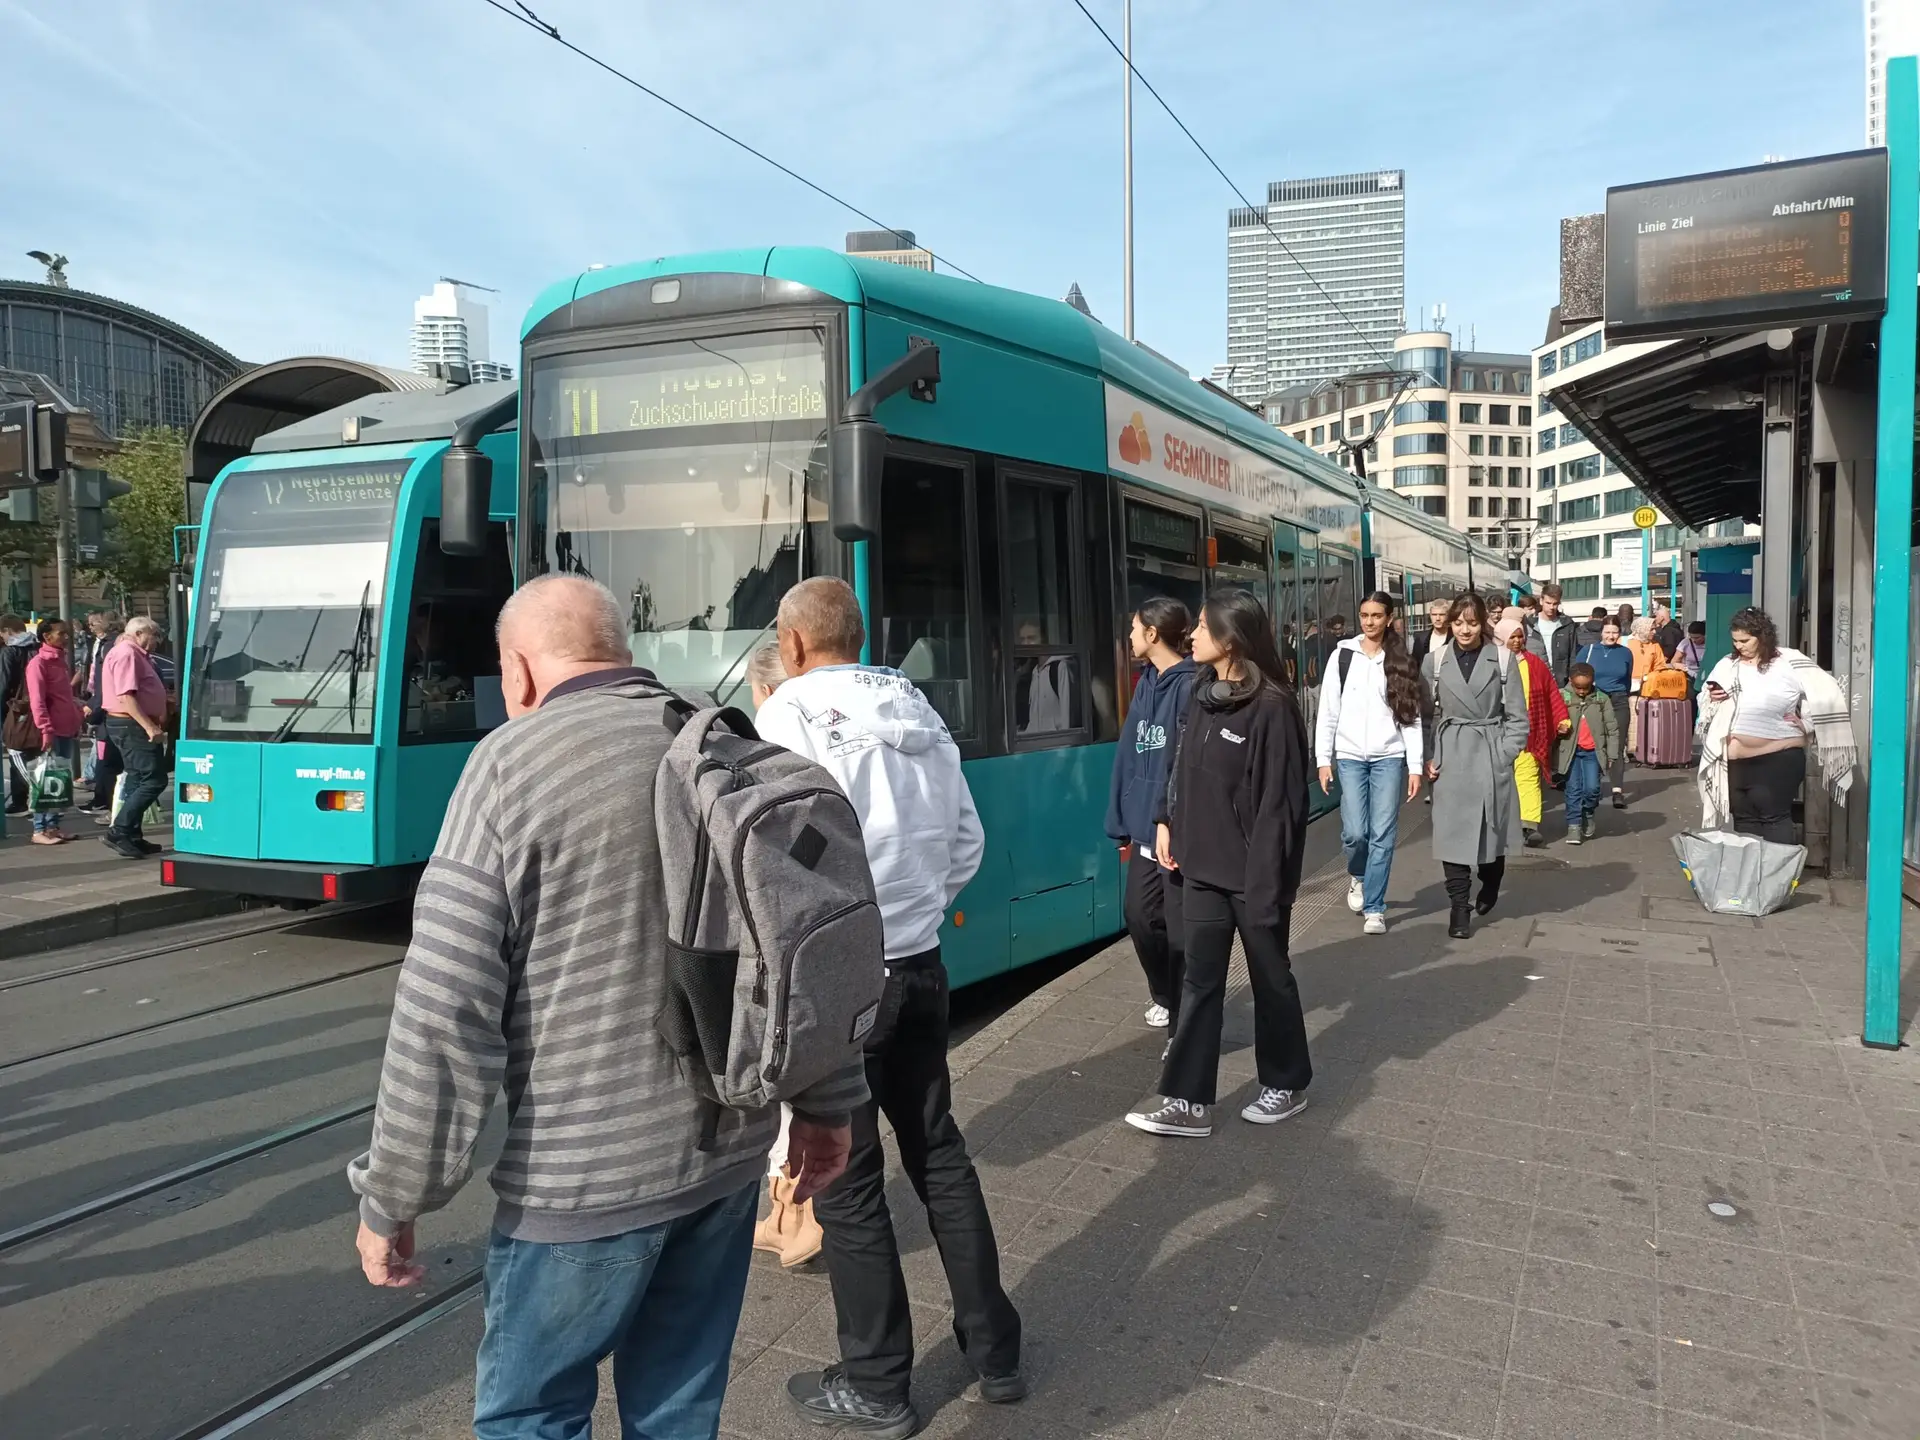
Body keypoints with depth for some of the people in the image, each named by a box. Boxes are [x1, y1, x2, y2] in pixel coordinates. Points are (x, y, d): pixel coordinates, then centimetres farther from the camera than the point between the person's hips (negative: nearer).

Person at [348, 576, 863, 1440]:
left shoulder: (516, 761, -11)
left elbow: (444, 1006, -16)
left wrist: (392, 1196, -5)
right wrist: (827, 1104, 18)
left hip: (588, 1174, -5)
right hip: (730, 1149, 6)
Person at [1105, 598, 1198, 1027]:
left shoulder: (1189, 685, -17)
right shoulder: (1146, 683, 10)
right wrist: (1123, 822, 12)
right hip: (1146, 827, 8)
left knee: (1180, 929, 3)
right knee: (1140, 915, 18)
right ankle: (1165, 996, 41)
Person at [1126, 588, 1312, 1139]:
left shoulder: (1271, 709, -18)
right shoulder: (1202, 695, 4)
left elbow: (1277, 804, -19)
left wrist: (1266, 883, -19)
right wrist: (1167, 821, 8)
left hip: (1251, 872, -6)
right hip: (1203, 866, 7)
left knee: (1270, 977, 12)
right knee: (1200, 980, 8)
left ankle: (1287, 1084, 32)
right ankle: (1187, 1100, 14)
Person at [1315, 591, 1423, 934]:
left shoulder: (1400, 661, 5)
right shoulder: (1342, 656, 3)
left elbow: (1411, 715, 3)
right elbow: (1328, 712, 2)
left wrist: (1416, 766, -2)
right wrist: (1323, 759, -3)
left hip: (1389, 757, 0)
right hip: (1350, 756, 0)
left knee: (1383, 835, -2)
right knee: (1354, 832, -5)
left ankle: (1374, 909, 8)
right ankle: (1357, 875, 28)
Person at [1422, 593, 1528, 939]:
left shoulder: (1503, 659, -2)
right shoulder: (1435, 660, 1)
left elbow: (1517, 716, 1)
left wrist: (1504, 754, -7)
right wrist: (1429, 756, -3)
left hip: (1490, 755, 0)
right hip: (1450, 754, 1)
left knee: (1491, 829, 11)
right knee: (1452, 831, -3)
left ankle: (1490, 885, 39)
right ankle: (1460, 906, 6)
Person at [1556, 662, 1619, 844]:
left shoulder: (1601, 699, 2)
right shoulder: (1562, 697, -1)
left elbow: (1612, 728, 6)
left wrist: (1611, 754, 3)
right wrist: (1558, 729, -17)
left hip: (1593, 752, 0)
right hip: (1571, 750, 0)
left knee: (1592, 788, -7)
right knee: (1573, 789, 0)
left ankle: (1588, 815, 21)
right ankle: (1574, 825, 8)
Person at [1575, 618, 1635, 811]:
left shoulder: (1626, 653, 9)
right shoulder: (1588, 650, 3)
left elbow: (1628, 682, 17)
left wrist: (1631, 704, 18)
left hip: (1619, 703, 1)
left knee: (1617, 747, -5)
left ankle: (1618, 791, -9)